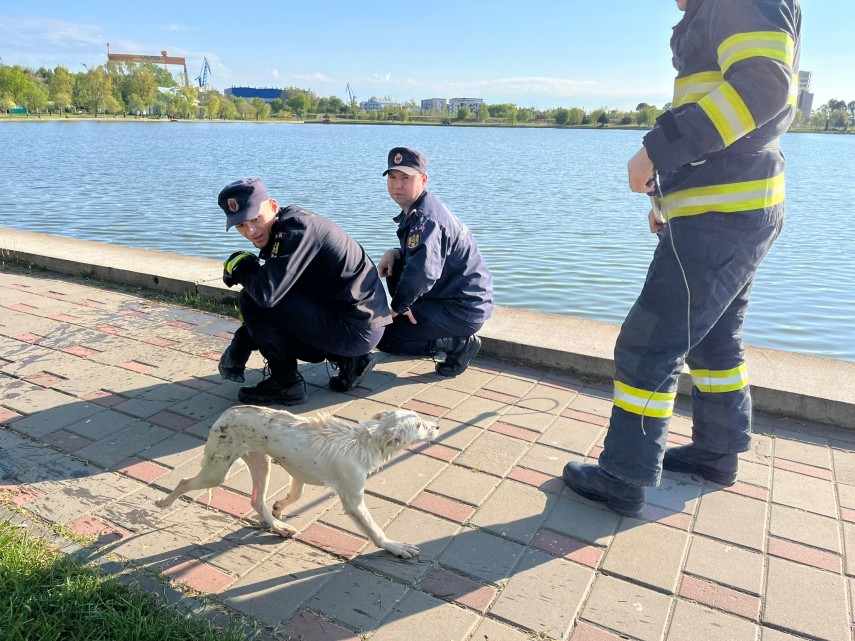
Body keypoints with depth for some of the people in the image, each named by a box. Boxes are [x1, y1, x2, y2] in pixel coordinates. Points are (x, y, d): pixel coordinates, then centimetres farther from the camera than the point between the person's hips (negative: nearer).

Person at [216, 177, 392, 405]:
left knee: (251, 301, -12)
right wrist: (239, 345, 14)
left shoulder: (298, 227, -17)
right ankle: (348, 360, 14)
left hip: (356, 330, -10)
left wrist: (239, 266, -7)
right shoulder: (280, 232, 12)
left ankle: (286, 382, 2)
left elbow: (267, 293, -28)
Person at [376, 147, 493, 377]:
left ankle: (460, 343, -4)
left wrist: (399, 305, -21)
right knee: (395, 266, 13)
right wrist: (395, 253, -1)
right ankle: (414, 322, 17)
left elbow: (422, 272, -39)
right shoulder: (414, 210, 8)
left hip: (463, 310, -10)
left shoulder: (426, 219, -24)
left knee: (383, 337, -9)